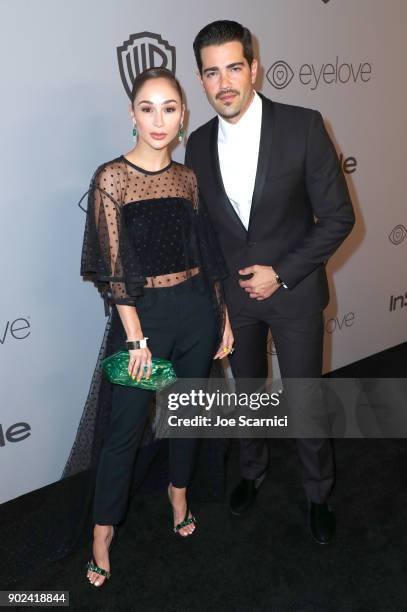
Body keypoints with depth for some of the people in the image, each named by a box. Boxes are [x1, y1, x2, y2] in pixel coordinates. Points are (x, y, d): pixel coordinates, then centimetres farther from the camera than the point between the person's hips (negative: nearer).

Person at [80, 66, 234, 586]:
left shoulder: (187, 178, 5)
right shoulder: (112, 177, -9)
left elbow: (205, 252, 9)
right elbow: (115, 266, -12)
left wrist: (222, 315, 8)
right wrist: (136, 337, -14)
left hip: (195, 309, 5)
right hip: (142, 313, -4)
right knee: (126, 427, 5)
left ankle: (178, 492, 44)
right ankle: (104, 528, 25)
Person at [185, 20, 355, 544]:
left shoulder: (302, 126, -14)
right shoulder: (199, 144, -2)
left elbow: (337, 217, -12)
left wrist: (281, 274, -17)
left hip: (293, 290, -3)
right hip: (233, 292, 3)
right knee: (248, 390, 20)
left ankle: (318, 492, 34)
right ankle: (251, 472, 45)